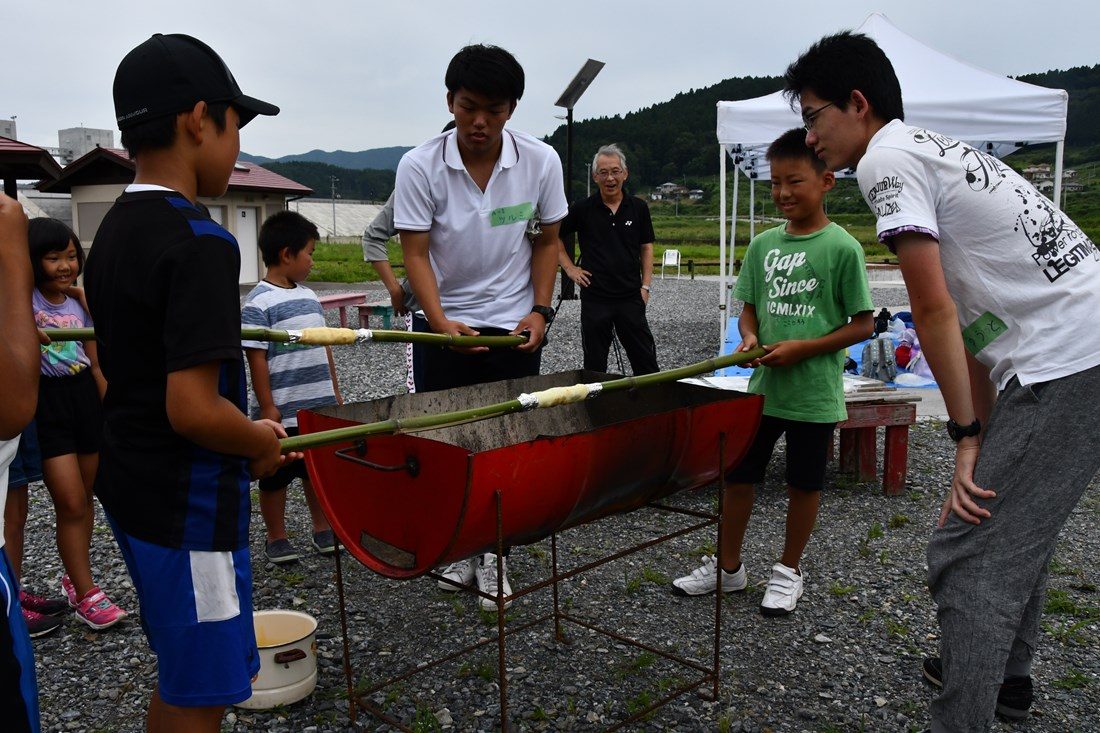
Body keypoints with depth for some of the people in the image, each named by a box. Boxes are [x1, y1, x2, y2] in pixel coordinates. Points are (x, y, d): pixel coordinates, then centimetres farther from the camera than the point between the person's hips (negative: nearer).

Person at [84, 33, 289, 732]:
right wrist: (263, 443, -9)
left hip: (131, 485, 9)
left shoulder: (114, 229, 7)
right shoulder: (199, 241, -22)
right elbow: (192, 409, -28)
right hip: (189, 505, -9)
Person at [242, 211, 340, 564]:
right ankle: (276, 538, 25)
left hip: (320, 408, 7)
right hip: (282, 413, -6)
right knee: (276, 477, 9)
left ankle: (323, 529, 32)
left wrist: (334, 392, 15)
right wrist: (267, 408, -15)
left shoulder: (309, 296, 10)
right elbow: (256, 359, -14)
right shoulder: (259, 302, -12)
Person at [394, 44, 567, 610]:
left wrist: (539, 310, -5)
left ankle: (495, 553, 18)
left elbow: (546, 241, 4)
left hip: (514, 327, 0)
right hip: (443, 325, 0)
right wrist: (441, 322, -24)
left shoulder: (541, 161, -8)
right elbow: (415, 253, -11)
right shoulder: (419, 167, -12)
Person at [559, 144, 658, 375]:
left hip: (631, 297, 1)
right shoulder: (582, 209, -1)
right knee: (594, 365, 9)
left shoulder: (638, 208, 4)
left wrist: (645, 286, 4)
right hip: (594, 298, -1)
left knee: (645, 360, 5)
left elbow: (646, 248, 11)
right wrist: (569, 268, 1)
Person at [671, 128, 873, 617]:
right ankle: (728, 567, 27)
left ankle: (789, 571, 30)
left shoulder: (842, 248, -10)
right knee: (736, 472, 10)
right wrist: (749, 339, -8)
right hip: (763, 386, 5)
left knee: (804, 483, 11)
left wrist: (802, 348, -17)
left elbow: (863, 324, -8)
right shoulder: (764, 244, 4)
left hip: (814, 392, -4)